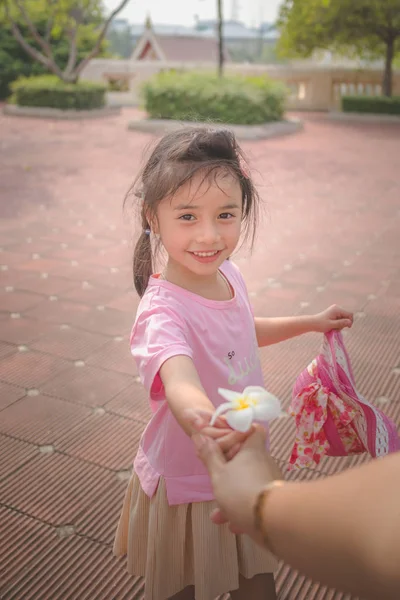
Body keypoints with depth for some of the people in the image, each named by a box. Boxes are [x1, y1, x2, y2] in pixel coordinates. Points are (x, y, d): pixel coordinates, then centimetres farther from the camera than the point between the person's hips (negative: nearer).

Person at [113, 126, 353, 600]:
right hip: (187, 487, -6)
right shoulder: (162, 312, -32)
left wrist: (311, 322, 15)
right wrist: (209, 427, -72)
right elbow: (181, 384, -52)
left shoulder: (228, 275, -7)